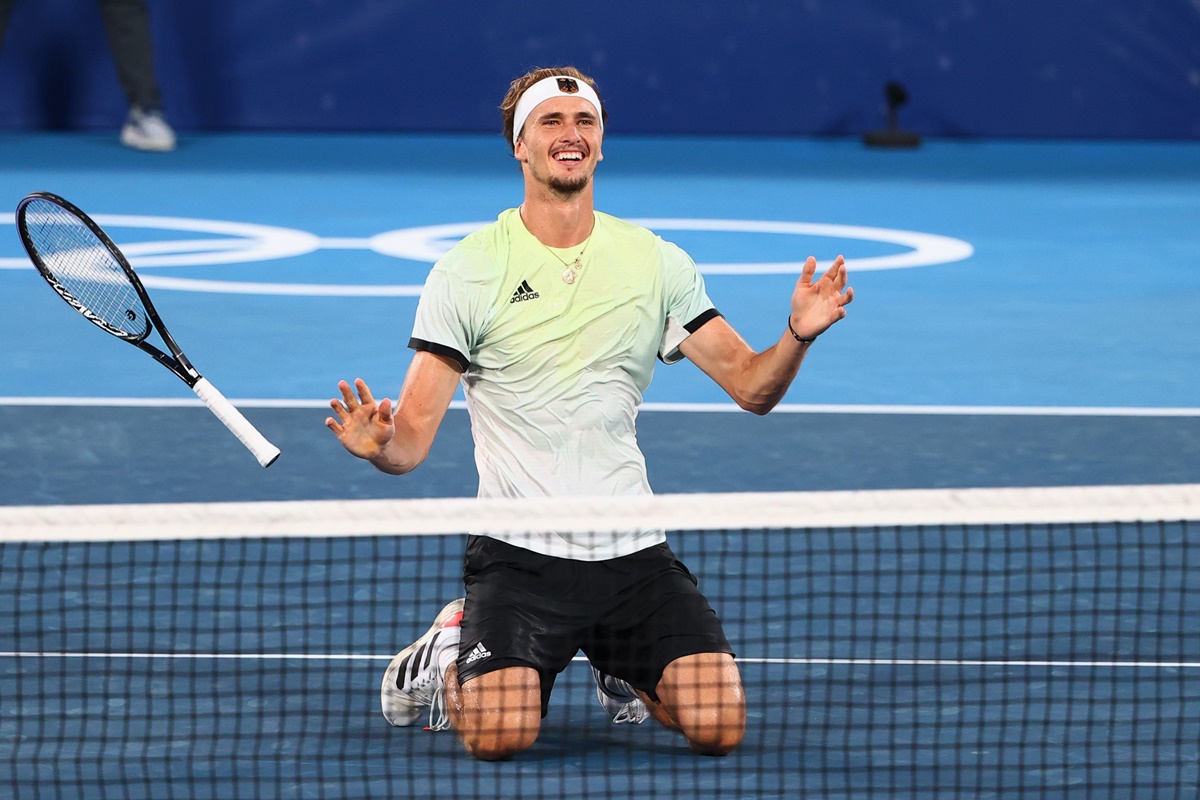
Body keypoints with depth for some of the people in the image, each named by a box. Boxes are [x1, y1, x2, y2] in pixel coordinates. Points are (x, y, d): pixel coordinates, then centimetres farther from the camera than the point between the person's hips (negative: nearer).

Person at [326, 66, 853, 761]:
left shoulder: (657, 263, 6)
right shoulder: (469, 270, -2)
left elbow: (751, 387, 6)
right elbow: (412, 440, -5)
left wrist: (797, 336, -15)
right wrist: (378, 444, -29)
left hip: (634, 552, 3)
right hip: (518, 553, -3)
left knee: (718, 727, -14)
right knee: (501, 735, -25)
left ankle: (625, 672, 21)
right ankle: (447, 656, 12)